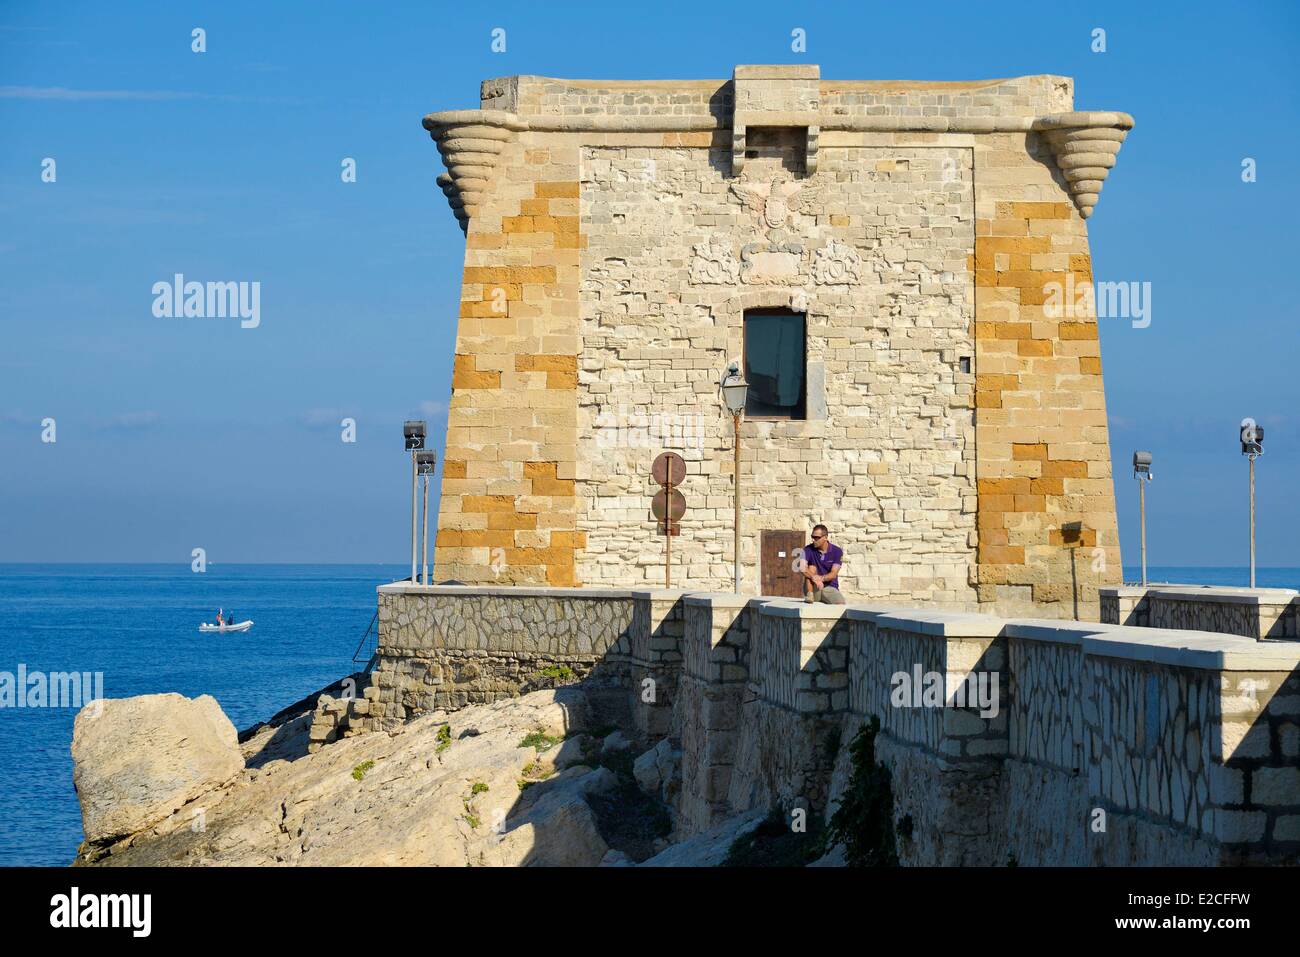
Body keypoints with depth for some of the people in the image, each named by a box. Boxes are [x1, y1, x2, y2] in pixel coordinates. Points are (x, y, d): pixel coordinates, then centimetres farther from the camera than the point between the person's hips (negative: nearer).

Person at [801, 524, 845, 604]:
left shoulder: (837, 551, -3)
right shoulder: (808, 550, -4)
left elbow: (833, 574, -13)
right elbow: (802, 567, -21)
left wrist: (821, 578, -34)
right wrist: (815, 578, -38)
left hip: (830, 588, -1)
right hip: (814, 590, 1)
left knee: (841, 603, -31)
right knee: (812, 568, -26)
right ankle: (809, 596, -31)